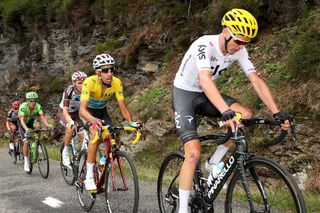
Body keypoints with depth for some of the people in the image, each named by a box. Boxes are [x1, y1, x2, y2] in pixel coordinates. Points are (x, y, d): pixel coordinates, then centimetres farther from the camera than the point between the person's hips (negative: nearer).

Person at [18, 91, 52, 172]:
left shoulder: (38, 106, -25)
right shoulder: (23, 107, -32)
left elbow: (42, 118, -34)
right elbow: (22, 120, -42)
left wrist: (47, 125, -54)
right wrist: (26, 128, -60)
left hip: (31, 121, 3)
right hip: (23, 123, -3)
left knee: (38, 126, -32)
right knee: (26, 142, -18)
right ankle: (26, 161, -2)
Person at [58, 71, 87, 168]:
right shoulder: (68, 91, -29)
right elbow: (65, 111, -36)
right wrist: (70, 121, -55)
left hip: (75, 113, 3)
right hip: (63, 113, -3)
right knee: (71, 128, -32)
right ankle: (65, 151, -13)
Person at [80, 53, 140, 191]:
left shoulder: (116, 82, -25)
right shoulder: (90, 82, -34)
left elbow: (123, 107, -23)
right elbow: (82, 109, -43)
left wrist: (131, 121, -42)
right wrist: (94, 120, -63)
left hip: (102, 110, 4)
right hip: (88, 111, -4)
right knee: (95, 133, -29)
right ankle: (89, 177, -24)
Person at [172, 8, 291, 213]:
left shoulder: (239, 50, -10)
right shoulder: (204, 45, -30)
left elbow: (257, 81, -13)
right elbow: (205, 80, -46)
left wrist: (278, 113, -23)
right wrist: (226, 112, -60)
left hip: (205, 95, 6)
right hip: (185, 94, -6)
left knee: (247, 115, -17)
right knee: (194, 153, -19)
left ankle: (214, 162, 2)